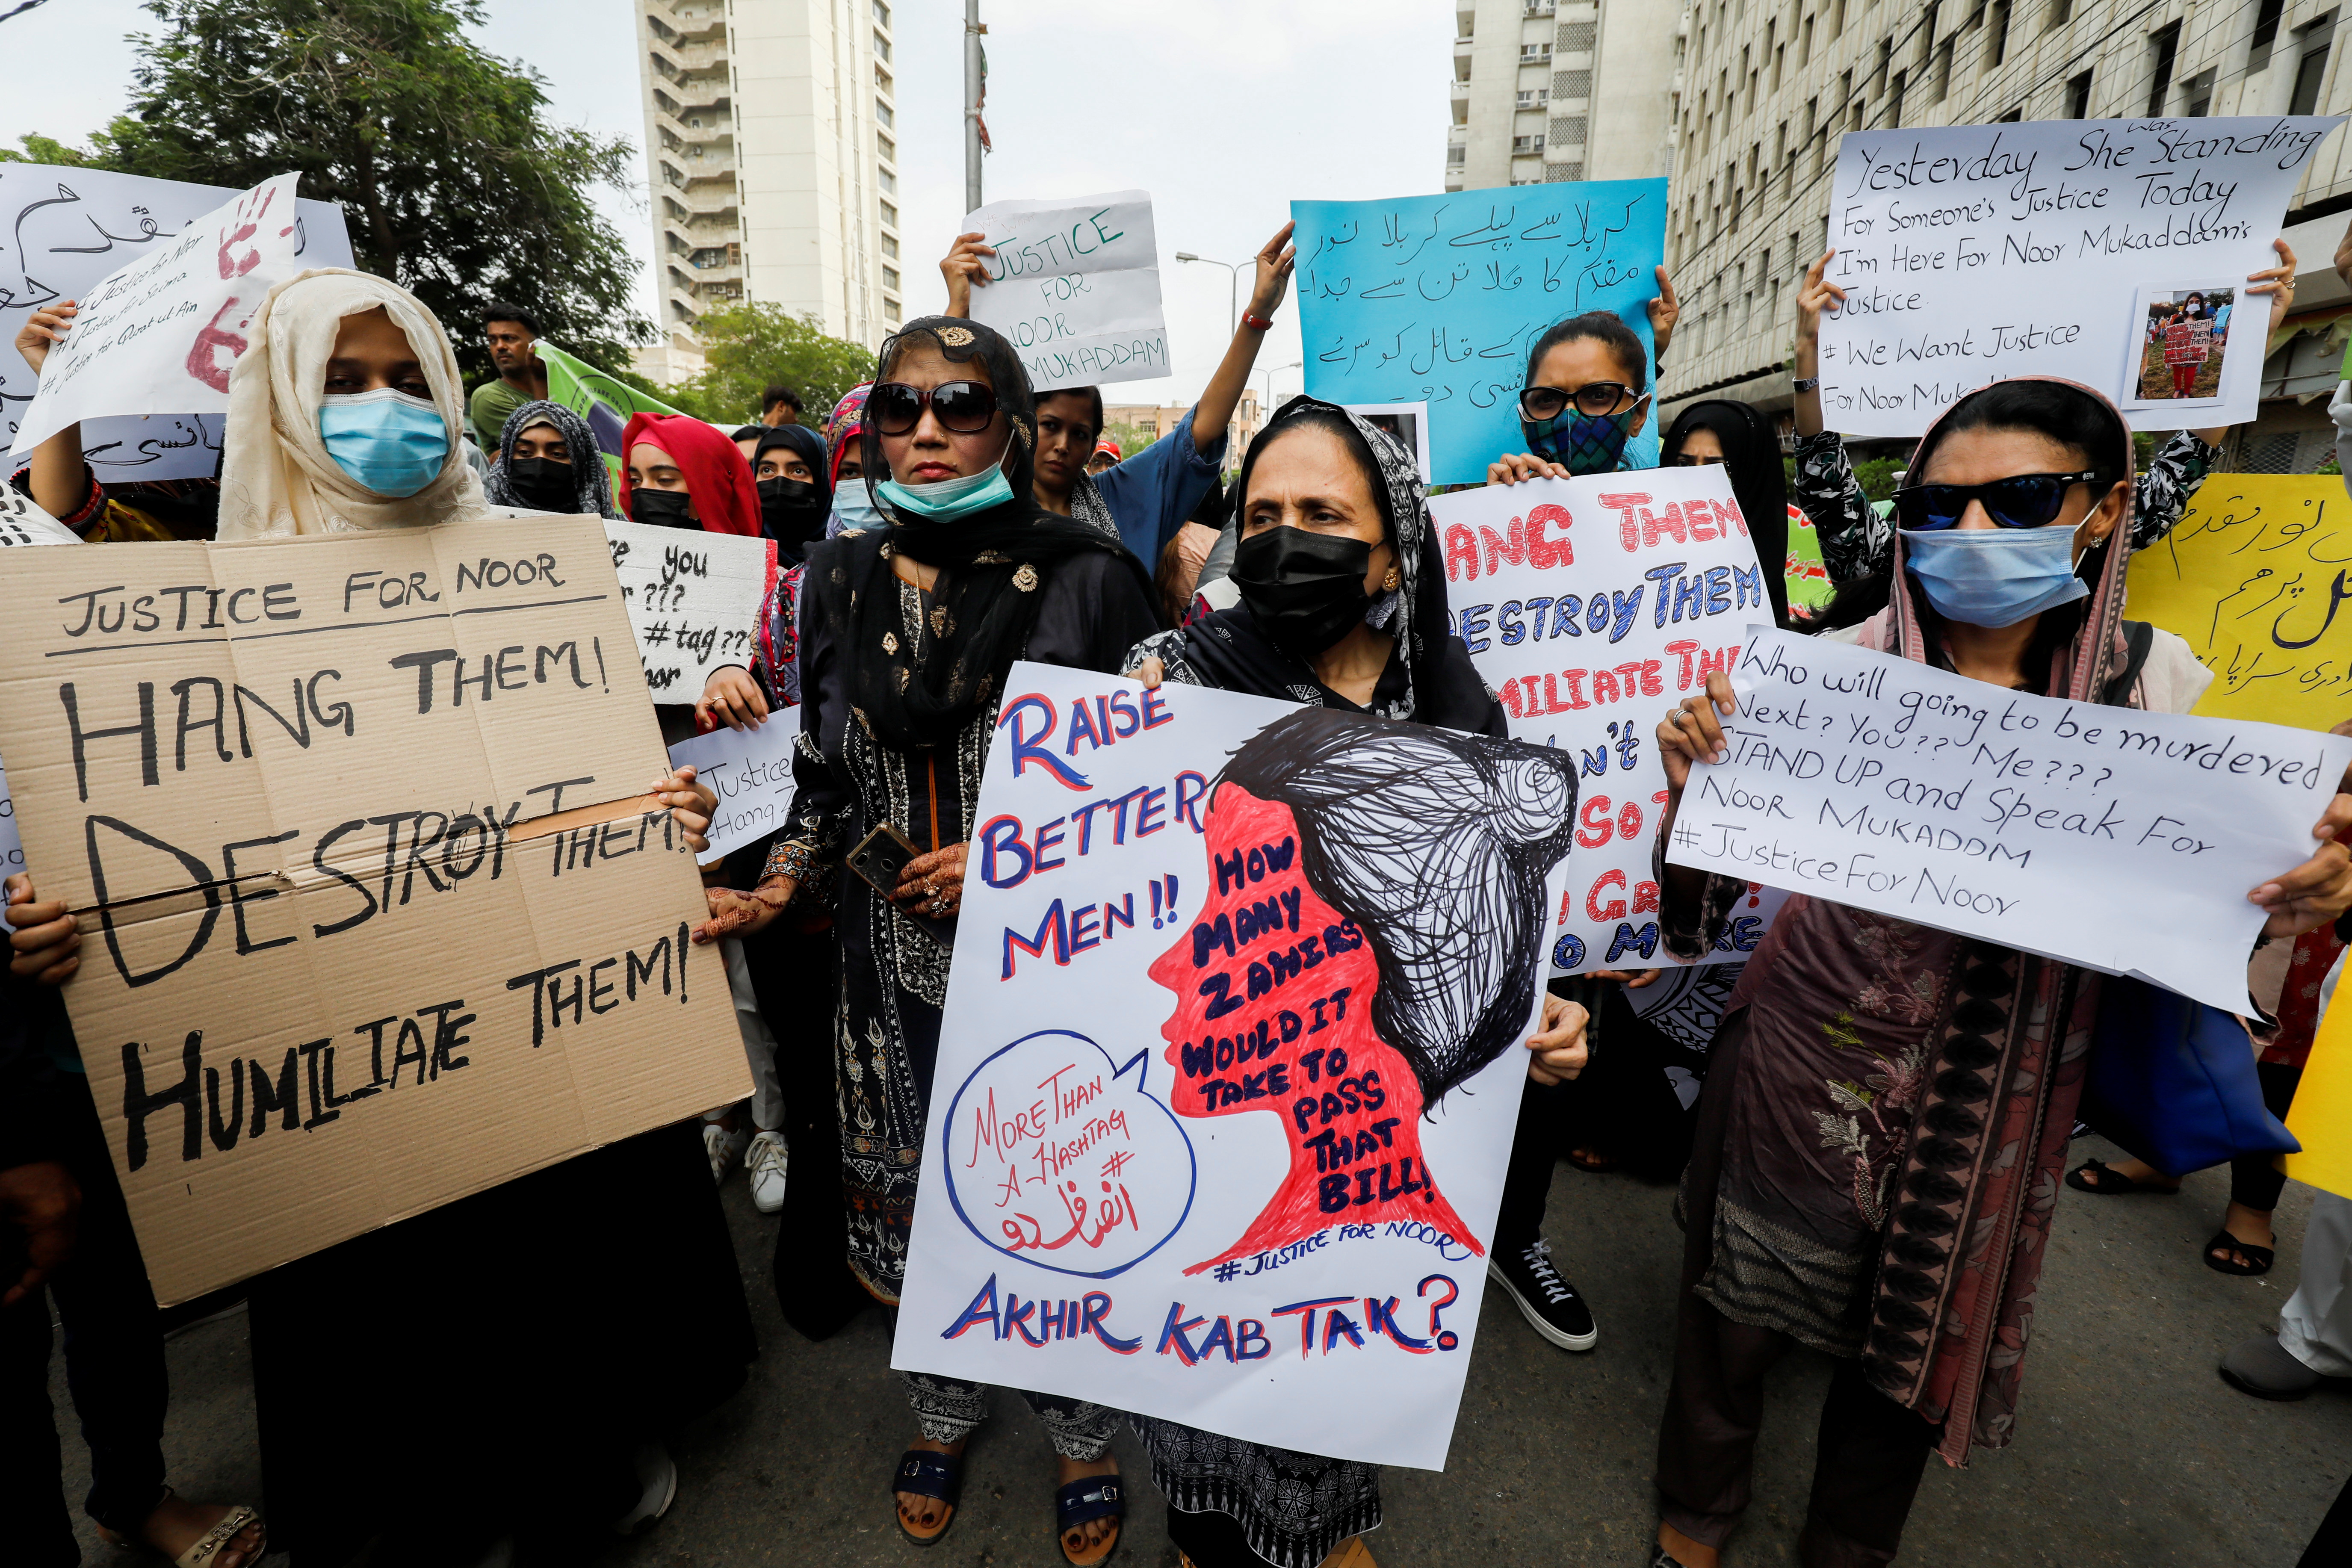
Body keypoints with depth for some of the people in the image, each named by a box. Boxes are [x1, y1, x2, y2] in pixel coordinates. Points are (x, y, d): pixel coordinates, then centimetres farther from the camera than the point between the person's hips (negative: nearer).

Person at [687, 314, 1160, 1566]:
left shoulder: (1085, 578, -7)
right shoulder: (839, 581, 5)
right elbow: (823, 776, 12)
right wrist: (777, 889, -2)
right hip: (894, 962, 4)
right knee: (913, 1199, 16)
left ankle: (1082, 1433, 41)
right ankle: (944, 1407, 48)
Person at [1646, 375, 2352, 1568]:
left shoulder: (2151, 684, -4)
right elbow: (1721, 872, -8)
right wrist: (1693, 777, -28)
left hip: (1992, 1098, 2)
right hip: (1804, 1061, -2)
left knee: (1922, 1335, 22)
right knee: (1735, 1303, 15)